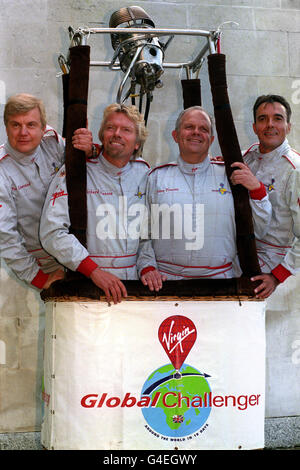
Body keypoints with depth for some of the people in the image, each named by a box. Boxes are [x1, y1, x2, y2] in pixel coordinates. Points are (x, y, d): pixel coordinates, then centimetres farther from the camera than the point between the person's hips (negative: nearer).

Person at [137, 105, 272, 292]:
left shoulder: (229, 175, 12)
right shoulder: (157, 176, 11)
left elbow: (259, 229, 11)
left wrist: (256, 189, -2)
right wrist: (147, 267, -3)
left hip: (220, 277, 1)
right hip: (167, 280, -1)